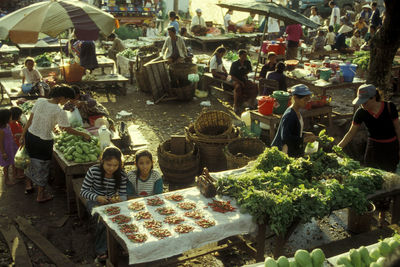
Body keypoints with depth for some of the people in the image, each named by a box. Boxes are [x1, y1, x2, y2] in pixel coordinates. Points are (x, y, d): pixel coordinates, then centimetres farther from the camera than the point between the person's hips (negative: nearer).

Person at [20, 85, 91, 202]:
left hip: (30, 136, 6)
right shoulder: (59, 112, -22)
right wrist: (83, 134, -1)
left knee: (33, 161, 29)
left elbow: (30, 120, 0)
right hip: (44, 141, -6)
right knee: (42, 166, 14)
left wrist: (23, 136, 8)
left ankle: (28, 185, 49)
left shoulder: (40, 101, -6)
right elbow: (68, 129, -14)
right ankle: (41, 195, 30)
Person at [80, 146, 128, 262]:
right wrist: (97, 197, -30)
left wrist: (119, 199, -32)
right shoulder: (93, 171, -18)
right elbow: (83, 191, -11)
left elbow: (123, 195, -7)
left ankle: (101, 249, -4)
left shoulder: (122, 175, -11)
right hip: (96, 202, -2)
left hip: (112, 202, 2)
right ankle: (101, 250, -5)